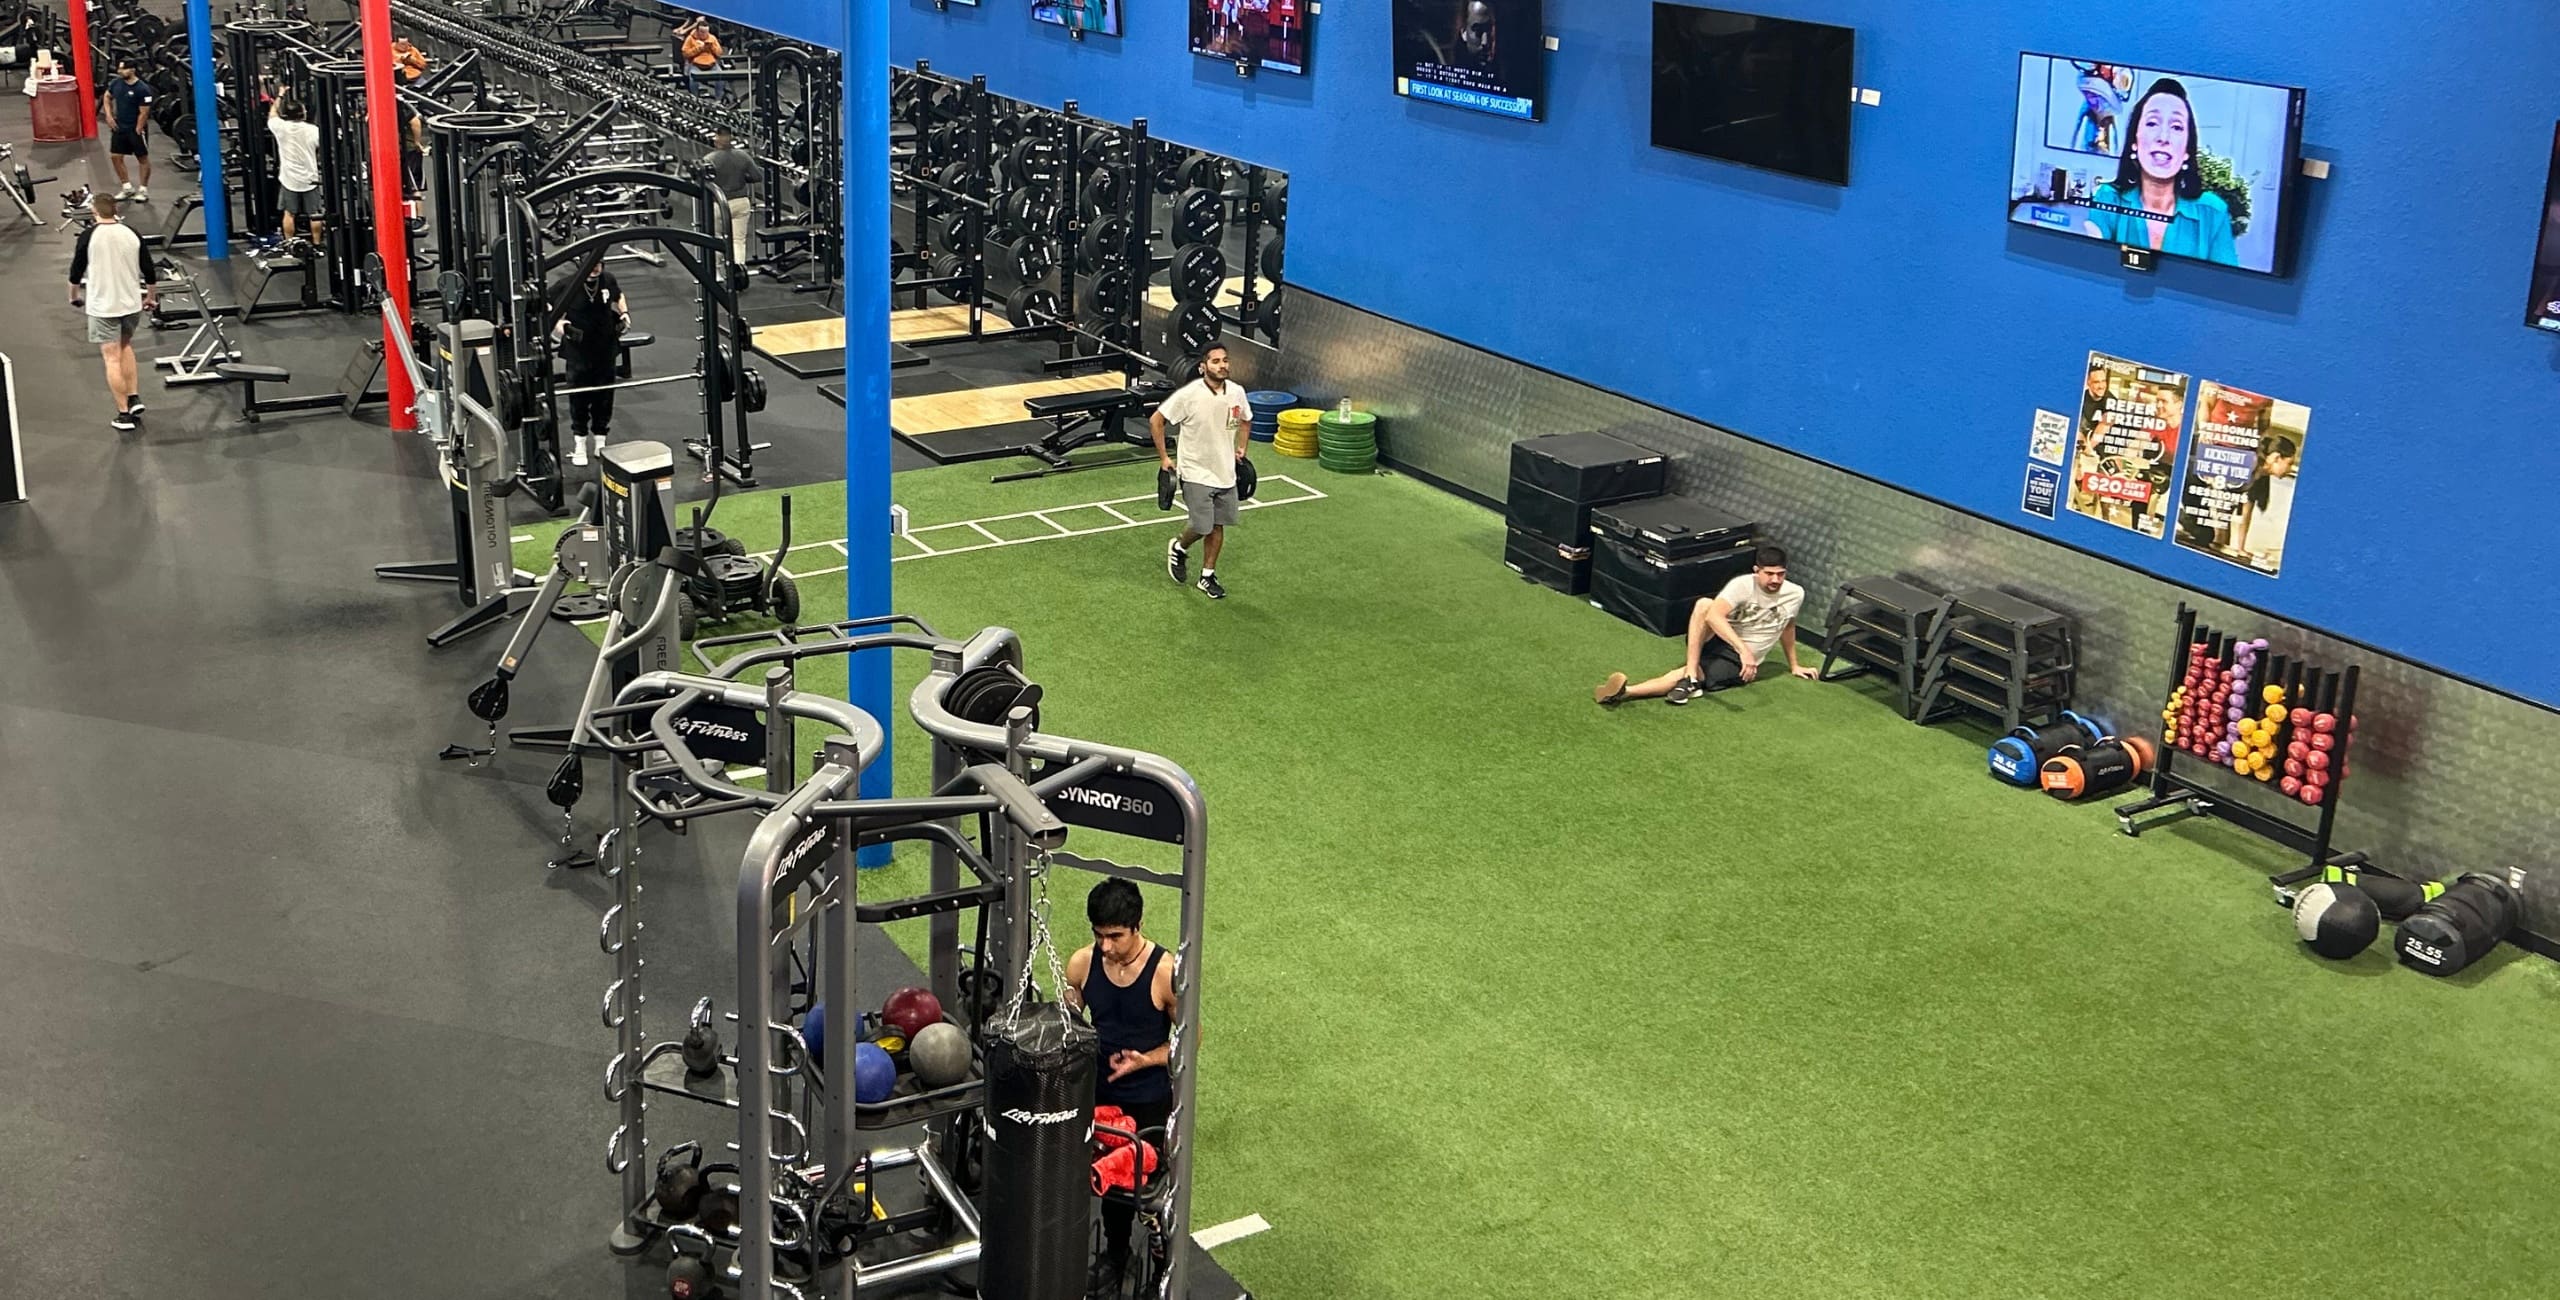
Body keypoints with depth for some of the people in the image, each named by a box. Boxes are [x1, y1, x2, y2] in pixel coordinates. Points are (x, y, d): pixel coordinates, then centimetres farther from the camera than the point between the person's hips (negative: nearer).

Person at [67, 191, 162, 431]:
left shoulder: (89, 236, -9)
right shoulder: (132, 234, 0)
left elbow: (76, 271, 1)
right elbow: (149, 270, 6)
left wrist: (75, 295, 20)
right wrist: (151, 296, 24)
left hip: (102, 306, -4)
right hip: (132, 303, 4)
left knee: (112, 358, 1)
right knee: (125, 347, 25)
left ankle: (124, 414, 1)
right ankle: (134, 398, 17)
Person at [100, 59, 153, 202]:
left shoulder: (142, 89, -19)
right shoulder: (116, 83, -1)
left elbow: (144, 113, -17)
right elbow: (107, 97, 17)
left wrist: (138, 131, -15)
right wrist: (108, 115, 5)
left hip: (136, 128, -6)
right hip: (119, 127, 6)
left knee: (143, 158, 4)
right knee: (115, 156, 7)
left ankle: (143, 190, 14)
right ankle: (127, 187, 19)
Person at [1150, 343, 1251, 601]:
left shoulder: (1237, 393, -2)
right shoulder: (1189, 395, -19)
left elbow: (1245, 421, 19)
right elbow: (1156, 420, -11)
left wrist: (1241, 448, 11)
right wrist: (1163, 458, -9)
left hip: (1225, 472, 5)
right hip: (1196, 473, -5)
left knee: (1218, 525, 10)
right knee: (1201, 526, -7)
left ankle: (1208, 575, 24)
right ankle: (1178, 548, 25)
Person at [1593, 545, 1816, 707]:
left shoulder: (1795, 595, -2)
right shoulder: (1742, 585, -14)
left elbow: (1787, 628, 20)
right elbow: (1714, 615, -31)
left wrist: (1793, 665, 33)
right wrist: (1743, 648, -44)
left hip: (1739, 663, 1)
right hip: (1717, 641, 0)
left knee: (1679, 677, -29)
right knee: (1704, 603, -34)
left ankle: (1625, 692, -46)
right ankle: (1689, 679, -38)